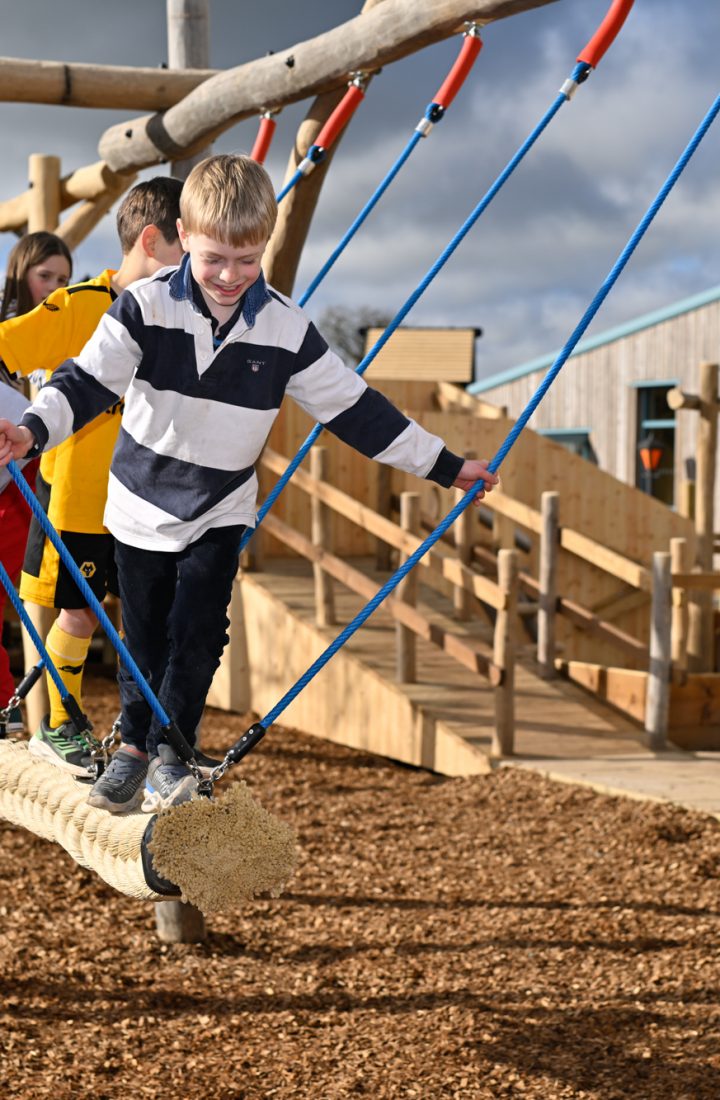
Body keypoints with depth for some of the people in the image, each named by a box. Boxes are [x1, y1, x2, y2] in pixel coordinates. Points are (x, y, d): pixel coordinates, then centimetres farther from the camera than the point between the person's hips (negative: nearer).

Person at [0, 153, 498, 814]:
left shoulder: (287, 329, -10)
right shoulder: (146, 307, -14)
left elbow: (352, 406, -5)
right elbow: (89, 379, -20)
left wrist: (444, 465, -4)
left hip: (221, 510, 0)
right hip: (143, 503, 0)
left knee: (197, 633, -6)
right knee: (144, 633, 10)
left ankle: (170, 753, 11)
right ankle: (134, 745, 30)